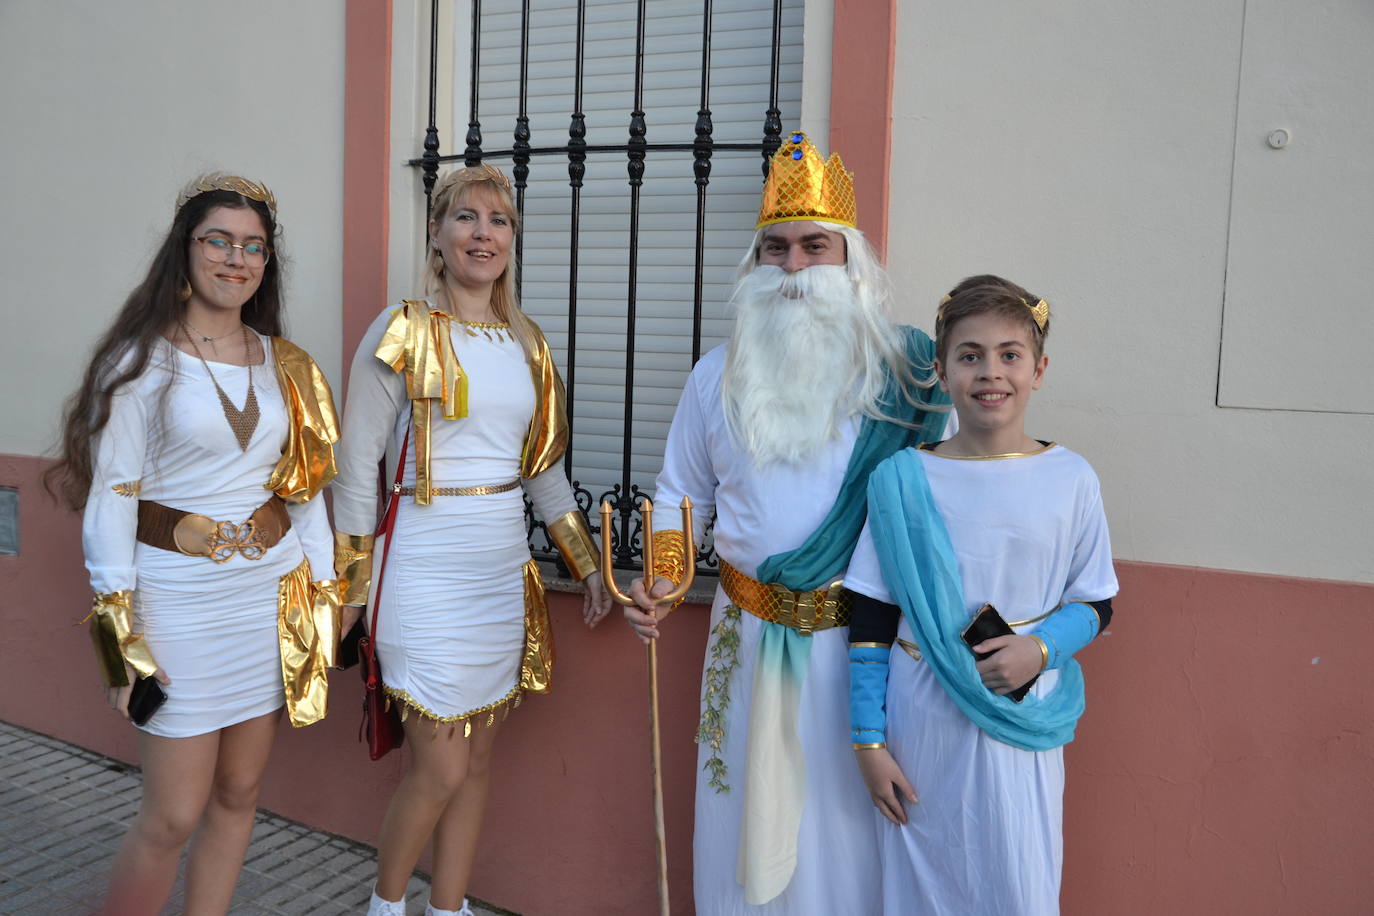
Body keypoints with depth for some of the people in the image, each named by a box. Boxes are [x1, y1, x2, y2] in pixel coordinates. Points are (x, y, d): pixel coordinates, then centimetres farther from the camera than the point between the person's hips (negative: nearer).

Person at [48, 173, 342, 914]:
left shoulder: (285, 366, 8)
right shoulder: (142, 360, -4)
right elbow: (109, 499, -7)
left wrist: (324, 595, 7)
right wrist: (119, 634, -12)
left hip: (272, 595, 4)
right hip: (177, 596, -4)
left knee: (238, 793, 12)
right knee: (174, 814, 1)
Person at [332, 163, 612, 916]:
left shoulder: (527, 343, 10)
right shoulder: (403, 332, -7)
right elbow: (357, 464, -6)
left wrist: (587, 565, 13)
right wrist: (352, 586, -6)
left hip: (504, 569, 6)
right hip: (427, 567, -5)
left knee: (478, 757, 13)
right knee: (441, 768, -1)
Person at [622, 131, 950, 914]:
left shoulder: (906, 371, -5)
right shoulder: (719, 374, 5)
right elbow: (682, 494, 13)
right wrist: (661, 586, -1)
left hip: (864, 639, -2)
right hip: (749, 634, 3)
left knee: (846, 817, 8)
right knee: (747, 808, 15)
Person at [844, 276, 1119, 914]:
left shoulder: (1070, 479, -4)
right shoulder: (902, 480, -6)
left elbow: (1097, 604, 6)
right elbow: (871, 620, -2)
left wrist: (1041, 647, -15)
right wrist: (868, 740, -3)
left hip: (1024, 720, 0)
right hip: (921, 723, 0)